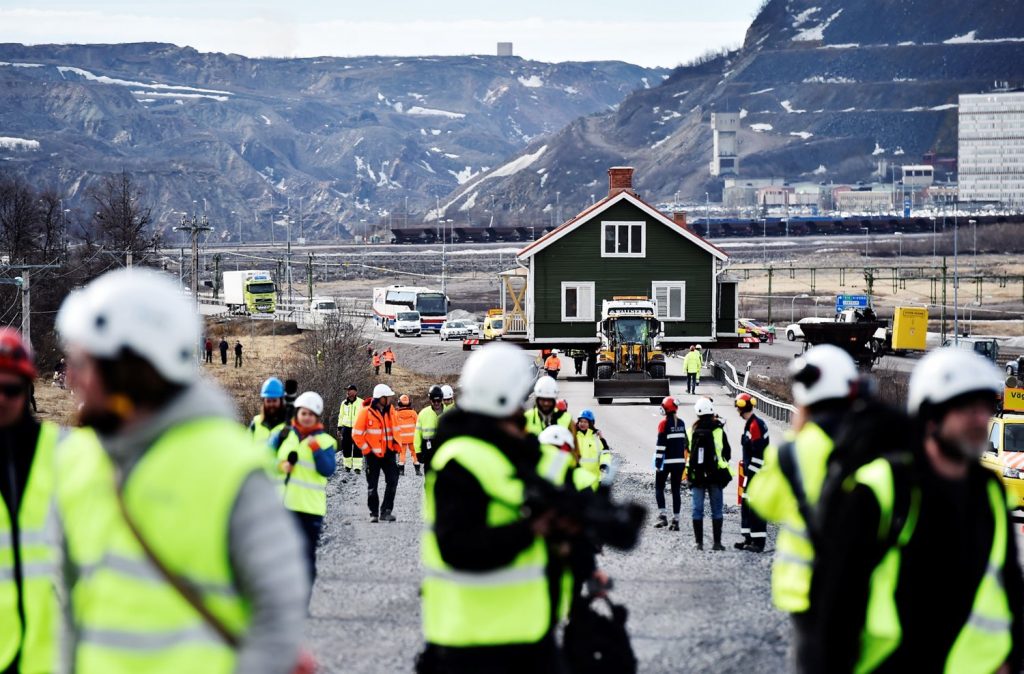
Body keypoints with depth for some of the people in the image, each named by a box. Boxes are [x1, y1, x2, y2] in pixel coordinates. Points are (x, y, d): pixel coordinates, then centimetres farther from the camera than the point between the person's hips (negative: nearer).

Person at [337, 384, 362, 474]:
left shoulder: (361, 403, -1)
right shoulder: (344, 403, 12)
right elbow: (341, 416, 18)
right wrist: (339, 428, 13)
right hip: (346, 428, 4)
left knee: (358, 449, -7)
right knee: (346, 448, 5)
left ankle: (357, 467, -6)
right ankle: (347, 466, 17)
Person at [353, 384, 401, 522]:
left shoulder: (390, 410, 5)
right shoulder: (366, 412, -11)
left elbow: (396, 429, 17)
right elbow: (356, 434, -9)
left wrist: (396, 446, 9)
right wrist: (366, 449, -10)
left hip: (388, 452, 4)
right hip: (372, 454, -4)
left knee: (392, 480, -8)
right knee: (372, 485, 5)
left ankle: (386, 511, -3)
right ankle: (374, 513, 15)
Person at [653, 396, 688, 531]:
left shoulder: (664, 423, -11)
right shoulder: (681, 423, 7)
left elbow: (660, 444, -13)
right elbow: (685, 443, 14)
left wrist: (657, 463, -11)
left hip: (666, 461, -5)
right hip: (679, 462, 5)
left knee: (659, 487, 8)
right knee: (676, 490, 7)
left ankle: (663, 515, -6)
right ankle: (675, 520, 4)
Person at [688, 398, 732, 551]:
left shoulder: (692, 431, -3)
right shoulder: (718, 430, -8)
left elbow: (688, 452, 6)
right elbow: (727, 453, 2)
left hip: (696, 475, 1)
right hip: (715, 475, -1)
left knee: (697, 509, 7)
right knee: (716, 510, 6)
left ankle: (699, 542, 5)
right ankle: (717, 542, 3)